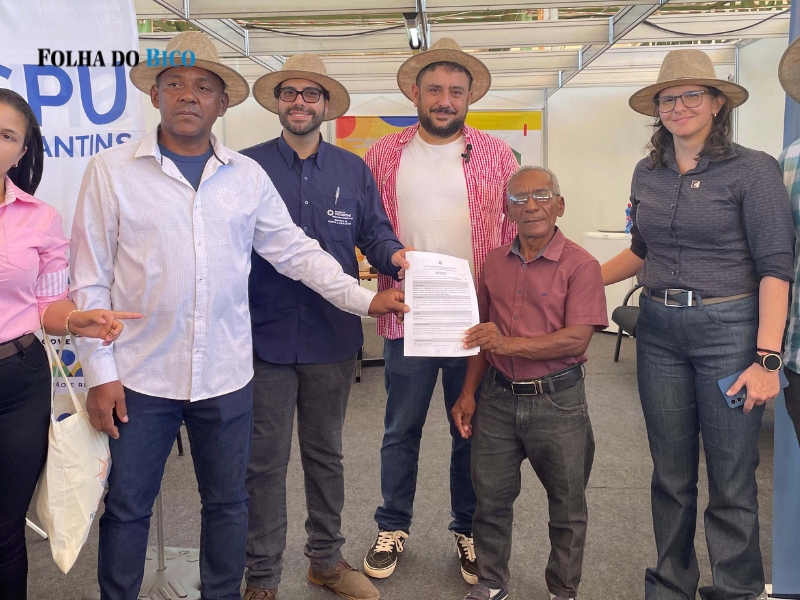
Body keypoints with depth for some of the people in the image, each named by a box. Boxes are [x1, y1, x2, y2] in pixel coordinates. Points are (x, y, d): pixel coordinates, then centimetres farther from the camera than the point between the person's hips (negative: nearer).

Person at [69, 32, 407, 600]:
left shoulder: (248, 176, 4)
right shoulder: (111, 171, -2)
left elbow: (296, 251, 6)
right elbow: (90, 282, -2)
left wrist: (365, 298, -3)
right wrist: (101, 373, -6)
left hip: (226, 376, 2)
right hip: (140, 379, -2)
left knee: (228, 503, 15)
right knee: (127, 506, 11)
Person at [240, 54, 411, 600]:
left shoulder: (353, 169, 7)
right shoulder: (247, 166, 0)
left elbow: (375, 232, 5)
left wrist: (395, 255, -18)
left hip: (334, 337, 3)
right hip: (266, 336, -2)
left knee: (326, 453, 18)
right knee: (265, 461, 7)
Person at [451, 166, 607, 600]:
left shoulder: (580, 265, -10)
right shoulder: (495, 263, 6)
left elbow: (577, 338, -18)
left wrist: (509, 344, -23)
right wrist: (468, 393, 8)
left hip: (557, 402, -4)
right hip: (499, 399, 4)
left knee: (567, 505, 11)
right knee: (491, 498, 14)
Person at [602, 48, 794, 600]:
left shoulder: (753, 171, -7)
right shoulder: (648, 174, 8)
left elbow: (775, 267, -11)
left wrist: (767, 359, -17)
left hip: (729, 330, -4)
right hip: (659, 331, 5)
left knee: (731, 481, 4)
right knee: (671, 475, 14)